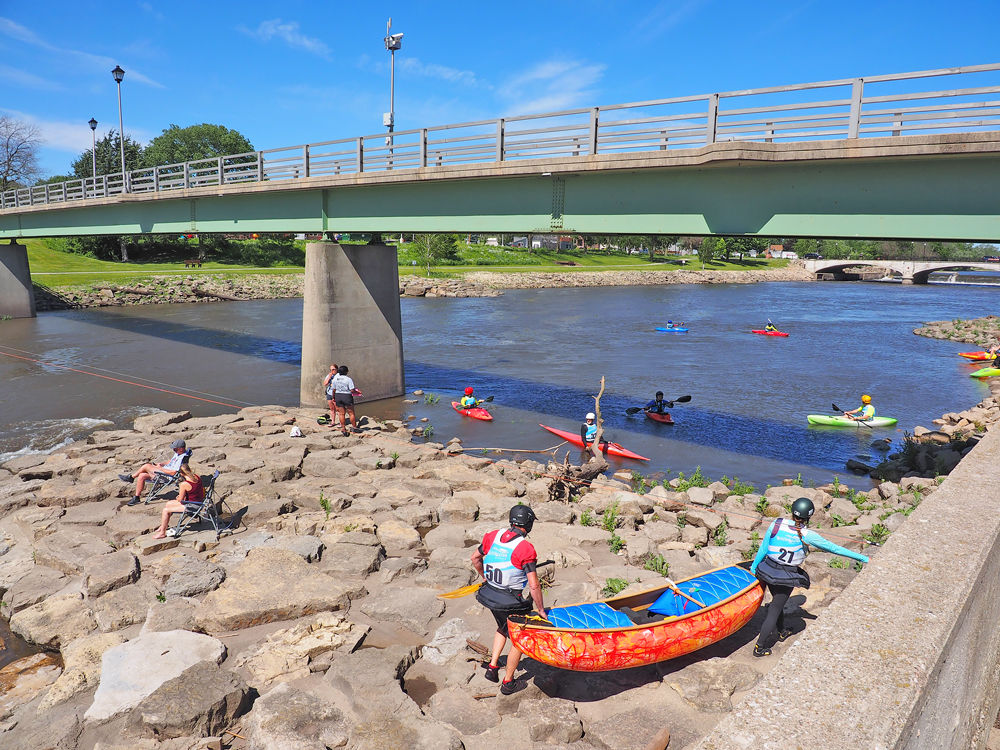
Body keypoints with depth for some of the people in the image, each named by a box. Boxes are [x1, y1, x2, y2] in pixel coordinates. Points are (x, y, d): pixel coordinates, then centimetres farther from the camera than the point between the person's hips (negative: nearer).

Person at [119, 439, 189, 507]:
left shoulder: (182, 458, -25)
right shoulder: (178, 453, 6)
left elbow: (173, 473, -26)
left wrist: (160, 468, -15)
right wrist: (161, 464, 7)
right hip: (164, 470, 10)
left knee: (146, 466, -14)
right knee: (141, 476, 1)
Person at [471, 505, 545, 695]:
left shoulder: (493, 536, -4)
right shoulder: (526, 548, -21)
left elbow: (475, 558, 11)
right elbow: (534, 586, -20)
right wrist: (541, 610, -7)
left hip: (489, 594, 6)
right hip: (510, 601, -6)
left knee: (503, 628, 33)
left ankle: (492, 666, 28)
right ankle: (508, 683, 28)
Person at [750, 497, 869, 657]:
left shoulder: (777, 524, -8)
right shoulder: (807, 536, -15)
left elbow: (763, 549, -1)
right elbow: (833, 548, -6)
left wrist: (753, 568, 12)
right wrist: (861, 558, 5)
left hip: (768, 570, 4)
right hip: (786, 577, -4)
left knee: (777, 602, 27)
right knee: (774, 611, 7)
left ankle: (782, 632, 49)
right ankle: (760, 647, 11)